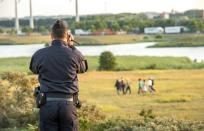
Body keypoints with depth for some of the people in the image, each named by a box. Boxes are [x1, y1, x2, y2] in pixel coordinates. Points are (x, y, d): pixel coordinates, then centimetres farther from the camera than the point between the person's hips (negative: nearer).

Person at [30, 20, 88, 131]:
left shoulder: (39, 54, 0)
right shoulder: (74, 54, -2)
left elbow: (34, 69, 21)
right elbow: (83, 68, 20)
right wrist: (71, 46, 20)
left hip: (47, 104, 0)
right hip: (68, 104, 0)